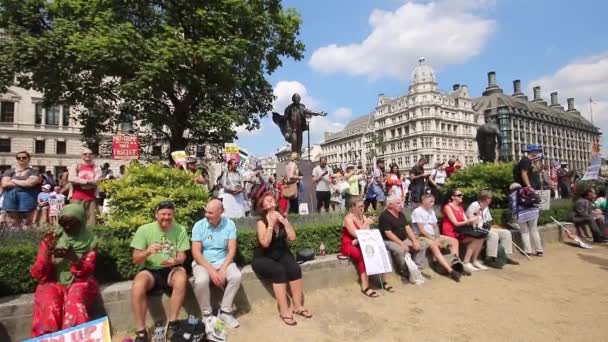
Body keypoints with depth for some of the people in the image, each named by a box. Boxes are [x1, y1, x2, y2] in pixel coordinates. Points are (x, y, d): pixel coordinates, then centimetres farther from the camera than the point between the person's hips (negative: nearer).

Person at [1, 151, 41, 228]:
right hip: (11, 200, 3)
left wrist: (14, 181, 1)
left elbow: (31, 183, -12)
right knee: (12, 226, 5)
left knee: (26, 227, -4)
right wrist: (24, 183, -6)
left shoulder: (34, 172, 6)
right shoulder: (9, 171, 15)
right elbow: (4, 184, 0)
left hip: (27, 200, -3)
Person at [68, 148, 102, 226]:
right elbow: (71, 178, -6)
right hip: (76, 198, 0)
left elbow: (98, 182, -4)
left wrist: (80, 182, -7)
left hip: (91, 199, 0)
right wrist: (88, 181, -9)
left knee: (92, 222, -3)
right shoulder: (75, 166, 11)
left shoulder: (96, 168, 11)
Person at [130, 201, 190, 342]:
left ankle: (171, 324, -16)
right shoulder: (144, 230, -4)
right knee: (138, 285, -33)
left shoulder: (180, 230, -3)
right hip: (151, 270, 0)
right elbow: (136, 259, -4)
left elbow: (182, 256, -1)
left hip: (171, 270, 0)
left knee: (181, 278, -33)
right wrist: (147, 252, -26)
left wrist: (175, 261, -25)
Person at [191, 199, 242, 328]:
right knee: (201, 281, -32)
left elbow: (232, 250, -8)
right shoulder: (199, 225, -8)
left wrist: (223, 269, -22)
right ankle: (206, 314, -5)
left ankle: (224, 311, -6)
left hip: (223, 261, 1)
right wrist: (211, 271, -22)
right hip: (202, 262, -1)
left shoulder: (229, 224, -6)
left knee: (236, 276, -27)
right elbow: (196, 252, -13)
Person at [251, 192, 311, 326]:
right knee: (279, 271, -32)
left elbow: (292, 237, -7)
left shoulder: (282, 217, 2)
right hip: (263, 258, -4)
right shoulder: (261, 221, -12)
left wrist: (284, 221, -16)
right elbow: (265, 243, -25)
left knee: (295, 268, -23)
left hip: (281, 254, 4)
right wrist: (271, 223, -25)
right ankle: (284, 310, -23)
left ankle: (297, 305, -11)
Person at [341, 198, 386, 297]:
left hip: (360, 244, 6)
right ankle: (365, 287, -30)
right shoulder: (348, 218, -12)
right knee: (364, 255, -33)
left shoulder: (363, 217, 9)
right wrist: (366, 224, -20)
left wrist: (358, 240, -15)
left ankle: (382, 280, -12)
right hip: (349, 246, -6)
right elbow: (356, 234, -20)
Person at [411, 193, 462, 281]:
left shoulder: (431, 211, 12)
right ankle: (451, 271, -38)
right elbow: (421, 230, -17)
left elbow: (435, 226, 12)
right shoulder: (417, 211, -13)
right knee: (434, 246, -35)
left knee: (454, 241, 2)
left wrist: (437, 238, -6)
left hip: (433, 235, 9)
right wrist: (434, 240, -17)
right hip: (421, 236, -9)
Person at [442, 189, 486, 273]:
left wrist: (472, 221, -12)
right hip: (451, 233, -8)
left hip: (460, 232, 8)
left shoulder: (460, 208, 18)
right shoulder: (448, 207, -7)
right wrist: (469, 221, -23)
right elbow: (455, 223, -14)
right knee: (475, 239, -23)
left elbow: (466, 221, 8)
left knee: (480, 237, -12)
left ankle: (475, 260, -2)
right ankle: (466, 263, -17)